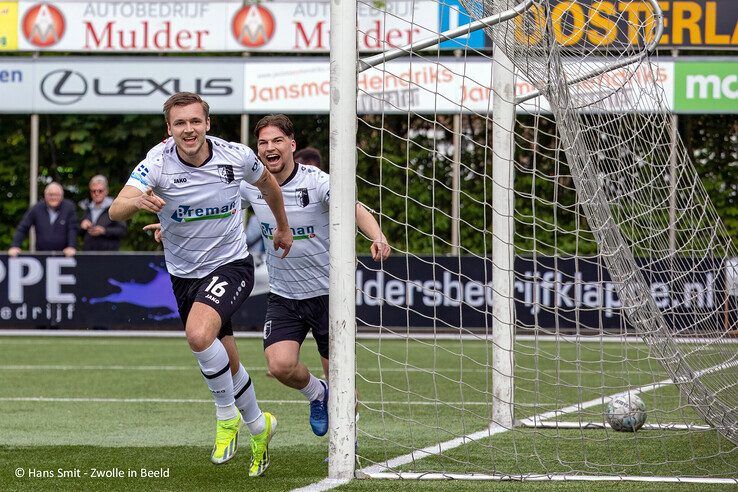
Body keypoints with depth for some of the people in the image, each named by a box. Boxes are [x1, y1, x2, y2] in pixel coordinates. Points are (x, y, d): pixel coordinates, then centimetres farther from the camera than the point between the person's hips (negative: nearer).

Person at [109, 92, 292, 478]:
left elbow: (267, 182, 10)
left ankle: (228, 415, -8)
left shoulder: (236, 157, -15)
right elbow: (116, 211, -31)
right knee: (225, 364, 13)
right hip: (184, 273, 2)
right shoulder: (158, 162, -18)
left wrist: (282, 226, 24)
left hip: (231, 264, -2)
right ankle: (256, 424, 37)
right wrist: (136, 202, -54)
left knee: (198, 334, -30)